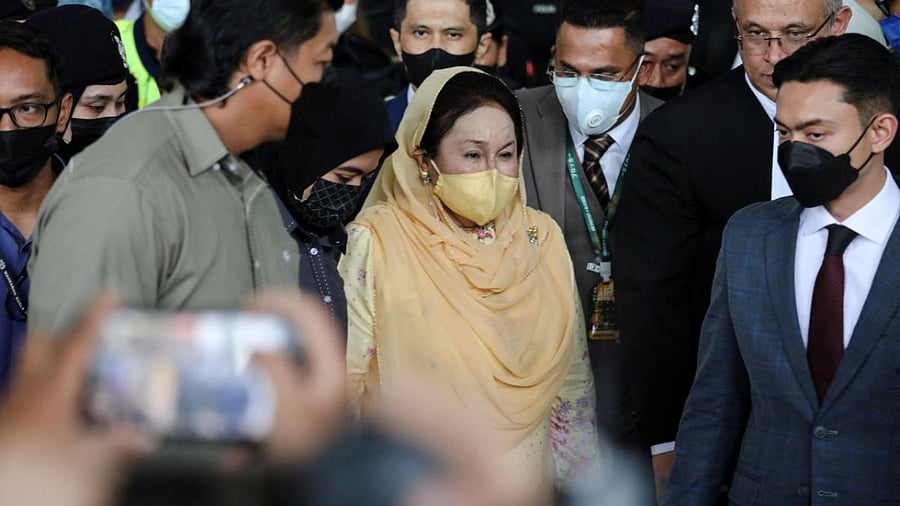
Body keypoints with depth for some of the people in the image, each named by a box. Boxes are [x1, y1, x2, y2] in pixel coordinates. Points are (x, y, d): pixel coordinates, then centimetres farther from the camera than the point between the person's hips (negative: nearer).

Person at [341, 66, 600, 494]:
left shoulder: (543, 239, 0)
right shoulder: (376, 242, -12)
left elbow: (571, 379, 7)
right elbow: (343, 381, -9)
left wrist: (581, 481, 7)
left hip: (525, 484, 4)